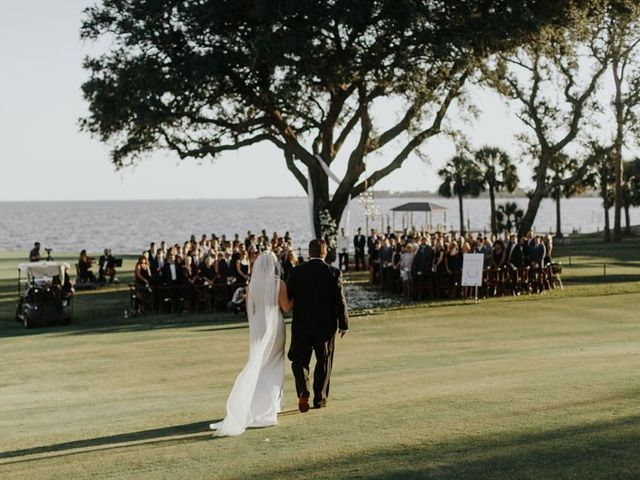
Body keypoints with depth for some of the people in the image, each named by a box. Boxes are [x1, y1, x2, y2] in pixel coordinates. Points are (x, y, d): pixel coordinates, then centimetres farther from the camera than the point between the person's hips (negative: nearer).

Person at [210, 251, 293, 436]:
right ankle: (269, 406, 8)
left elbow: (249, 308, 6)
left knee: (255, 366, 10)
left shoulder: (252, 284, -1)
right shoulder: (279, 284, -9)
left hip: (257, 327, 2)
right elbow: (286, 307, -9)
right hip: (275, 326, -2)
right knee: (273, 365, 9)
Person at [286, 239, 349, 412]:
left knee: (300, 360, 9)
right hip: (326, 326, 0)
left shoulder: (297, 271, -5)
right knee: (323, 362, 13)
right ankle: (320, 399, 19)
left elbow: (287, 296, 0)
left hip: (301, 324, 0)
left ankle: (303, 392, -13)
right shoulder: (334, 273, -7)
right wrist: (343, 324, 3)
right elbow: (340, 301, -6)